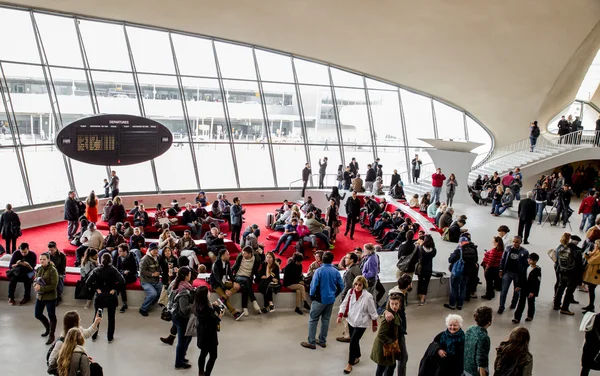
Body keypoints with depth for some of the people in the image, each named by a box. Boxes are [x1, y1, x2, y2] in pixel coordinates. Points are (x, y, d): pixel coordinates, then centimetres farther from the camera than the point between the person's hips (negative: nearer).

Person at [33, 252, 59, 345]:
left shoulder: (53, 271, -17)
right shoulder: (39, 269, 2)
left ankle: (51, 335, 22)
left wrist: (41, 288, -24)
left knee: (51, 316, 7)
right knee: (38, 315, 17)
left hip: (50, 297, -7)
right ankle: (48, 328, 43)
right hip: (40, 296, 7)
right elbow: (35, 280, 12)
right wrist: (35, 286, -11)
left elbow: (53, 286, -19)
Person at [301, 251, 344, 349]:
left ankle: (311, 342, 5)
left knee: (313, 320, 5)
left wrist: (312, 296, 0)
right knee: (326, 320, 15)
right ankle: (322, 341, 23)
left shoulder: (319, 271, -15)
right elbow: (341, 286, 1)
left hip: (320, 299, -5)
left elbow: (314, 285, -17)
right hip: (331, 300, 5)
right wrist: (334, 295, 14)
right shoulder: (336, 272, -3)